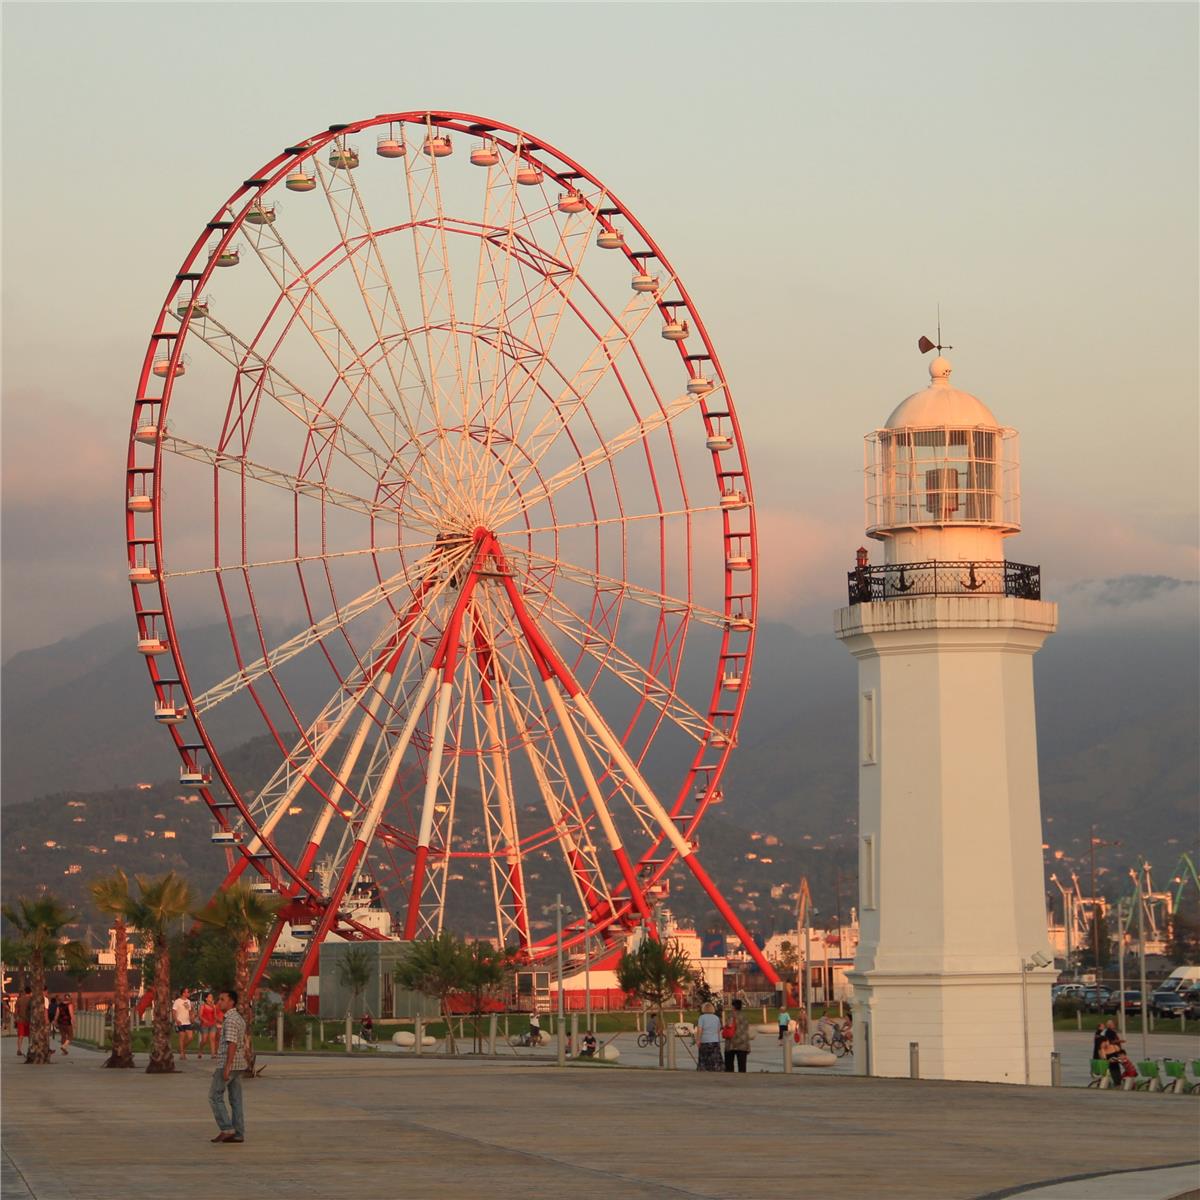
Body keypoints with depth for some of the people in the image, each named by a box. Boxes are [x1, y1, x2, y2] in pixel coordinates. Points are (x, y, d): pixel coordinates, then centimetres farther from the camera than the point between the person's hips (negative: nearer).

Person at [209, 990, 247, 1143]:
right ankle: (238, 1134, 5)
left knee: (215, 1096, -2)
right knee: (236, 1099, 7)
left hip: (228, 1064, -9)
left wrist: (226, 1067, -24)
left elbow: (232, 1044, -22)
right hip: (239, 1064, 9)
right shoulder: (239, 1019, 16)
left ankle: (226, 1129, -7)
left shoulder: (230, 1020, -15)